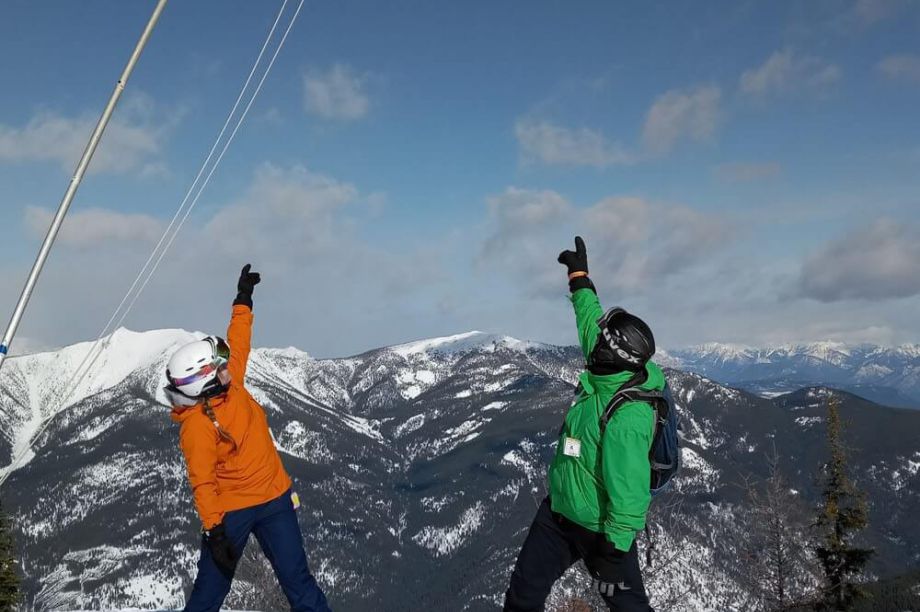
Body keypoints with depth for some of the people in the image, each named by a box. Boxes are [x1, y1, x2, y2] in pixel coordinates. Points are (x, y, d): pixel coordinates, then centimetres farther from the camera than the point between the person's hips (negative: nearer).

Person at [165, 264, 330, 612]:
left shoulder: (231, 385, -2)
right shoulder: (196, 427, -20)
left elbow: (237, 343, 13)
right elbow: (202, 483, -20)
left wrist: (243, 299, 18)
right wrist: (214, 532, -25)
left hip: (274, 498, 6)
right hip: (230, 511, -6)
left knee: (297, 579, 5)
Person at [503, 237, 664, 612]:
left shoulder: (626, 417, -33)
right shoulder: (612, 375, -8)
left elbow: (629, 492, -30)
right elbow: (590, 323, 10)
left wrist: (614, 547, -23)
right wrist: (579, 277, 18)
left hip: (598, 530, -8)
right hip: (558, 511, 9)